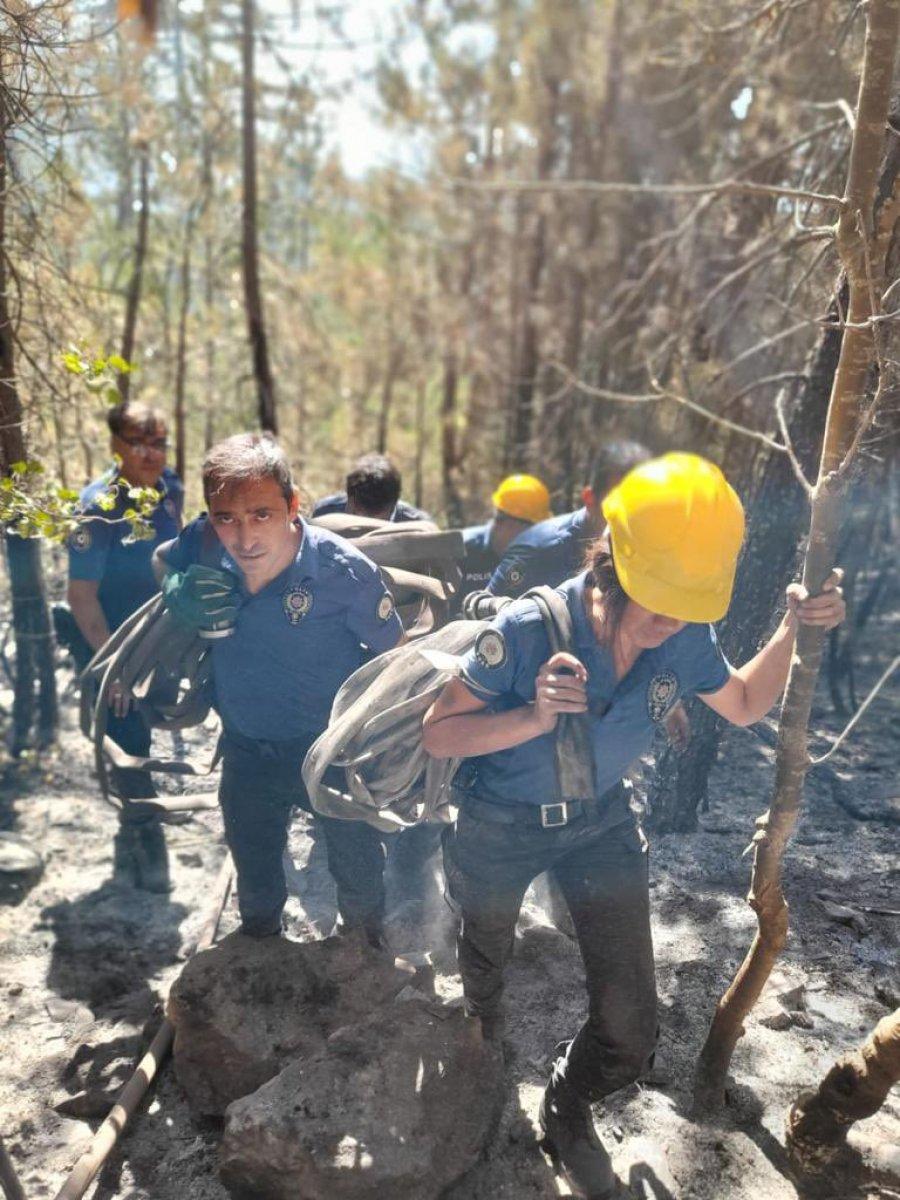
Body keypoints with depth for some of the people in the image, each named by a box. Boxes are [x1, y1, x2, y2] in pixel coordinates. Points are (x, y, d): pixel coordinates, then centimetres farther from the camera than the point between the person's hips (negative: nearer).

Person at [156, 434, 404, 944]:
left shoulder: (345, 570, -29)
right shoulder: (203, 544, -21)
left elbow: (394, 652, -14)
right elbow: (161, 562, 4)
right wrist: (179, 591, -12)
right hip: (247, 749, 3)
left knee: (360, 872, 21)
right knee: (256, 882, 26)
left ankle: (370, 953, 54)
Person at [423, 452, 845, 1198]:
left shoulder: (686, 640, -21)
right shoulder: (527, 630, -34)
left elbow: (745, 706, 0)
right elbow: (437, 735, -25)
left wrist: (793, 630, -16)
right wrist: (532, 719, -41)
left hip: (603, 824, 3)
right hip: (502, 827, -2)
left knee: (631, 1028, 2)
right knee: (486, 954, 28)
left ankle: (568, 1111, 37)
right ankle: (483, 1027, 67)